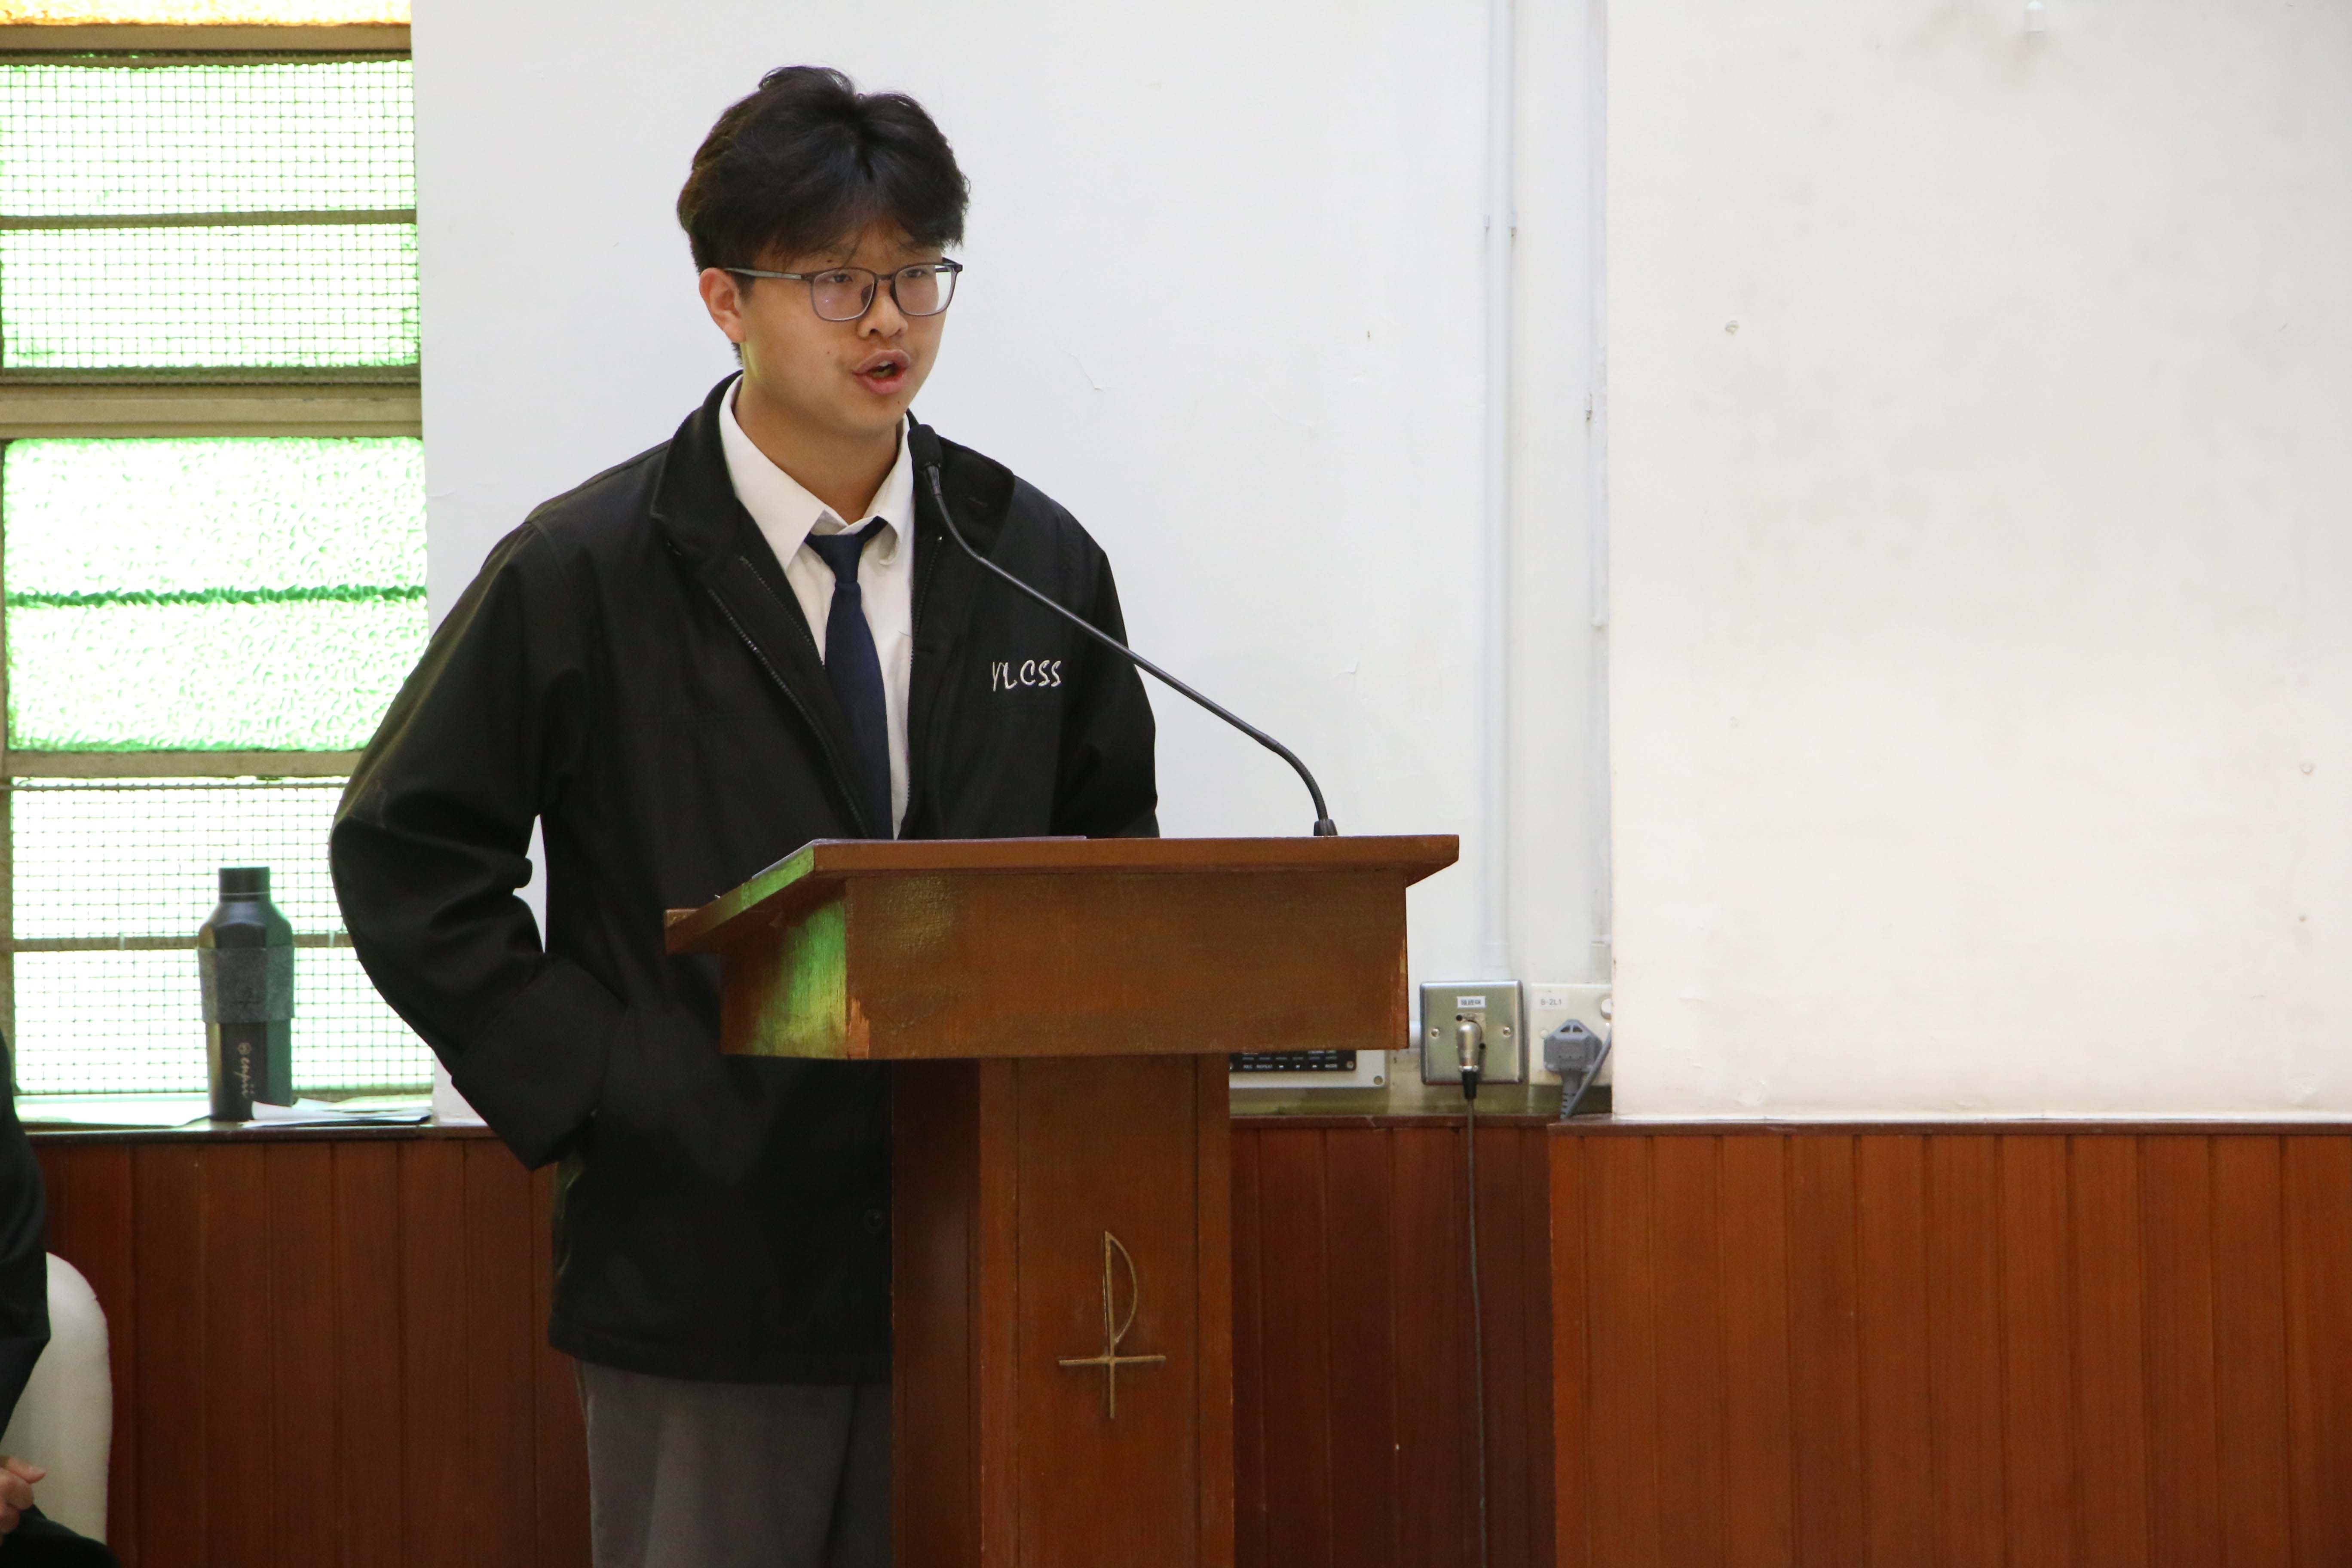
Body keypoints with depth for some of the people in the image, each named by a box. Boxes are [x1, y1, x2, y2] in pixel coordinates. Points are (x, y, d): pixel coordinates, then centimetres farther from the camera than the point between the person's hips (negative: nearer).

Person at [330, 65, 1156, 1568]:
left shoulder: (1038, 562, 7)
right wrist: (580, 1086, -9)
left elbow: (1114, 833, 19)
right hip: (701, 1257, -3)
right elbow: (403, 855, -2)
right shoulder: (583, 573, -4)